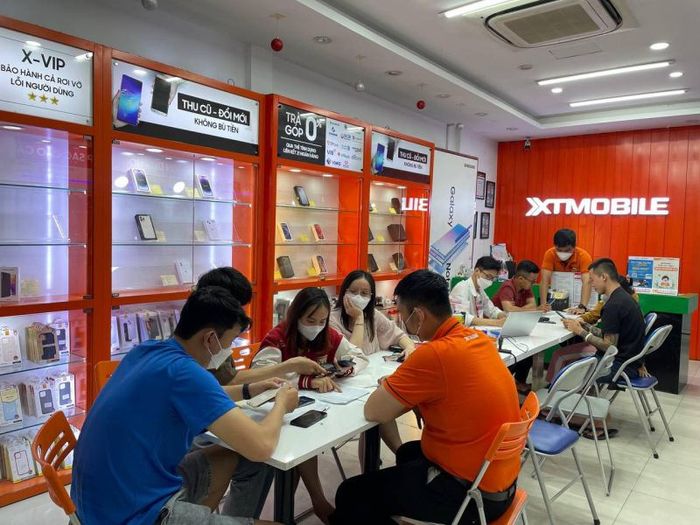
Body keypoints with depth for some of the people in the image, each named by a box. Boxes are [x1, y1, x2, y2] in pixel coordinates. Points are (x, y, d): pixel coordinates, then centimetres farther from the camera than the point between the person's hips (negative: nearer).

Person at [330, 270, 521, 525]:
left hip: (470, 490, -8)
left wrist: (387, 387, 0)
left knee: (351, 495, 2)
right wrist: (399, 386, 2)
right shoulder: (479, 338, -2)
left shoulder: (434, 354, -28)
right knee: (408, 453, 32)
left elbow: (374, 412, -20)